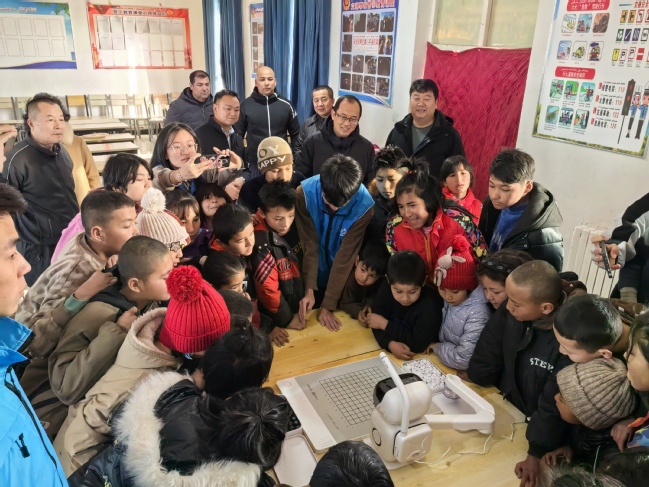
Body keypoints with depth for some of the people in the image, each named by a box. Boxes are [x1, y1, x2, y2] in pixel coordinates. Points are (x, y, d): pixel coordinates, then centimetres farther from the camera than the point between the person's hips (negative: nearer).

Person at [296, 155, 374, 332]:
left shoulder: (364, 205, -27)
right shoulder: (305, 193, -26)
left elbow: (345, 256, -24)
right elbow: (309, 245, -20)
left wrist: (328, 305, -20)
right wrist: (309, 290, -23)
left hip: (342, 279, 0)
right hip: (313, 274, 1)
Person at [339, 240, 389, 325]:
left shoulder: (381, 281, -22)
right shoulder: (349, 279, -38)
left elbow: (375, 296, -5)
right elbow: (345, 303, -29)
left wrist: (369, 304, -25)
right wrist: (358, 312, -47)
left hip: (362, 303, 5)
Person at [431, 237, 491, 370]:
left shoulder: (477, 313, -20)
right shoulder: (447, 300, -2)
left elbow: (463, 359, -21)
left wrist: (435, 346, -9)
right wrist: (430, 343, -9)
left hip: (462, 374, -5)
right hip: (441, 366, 5)